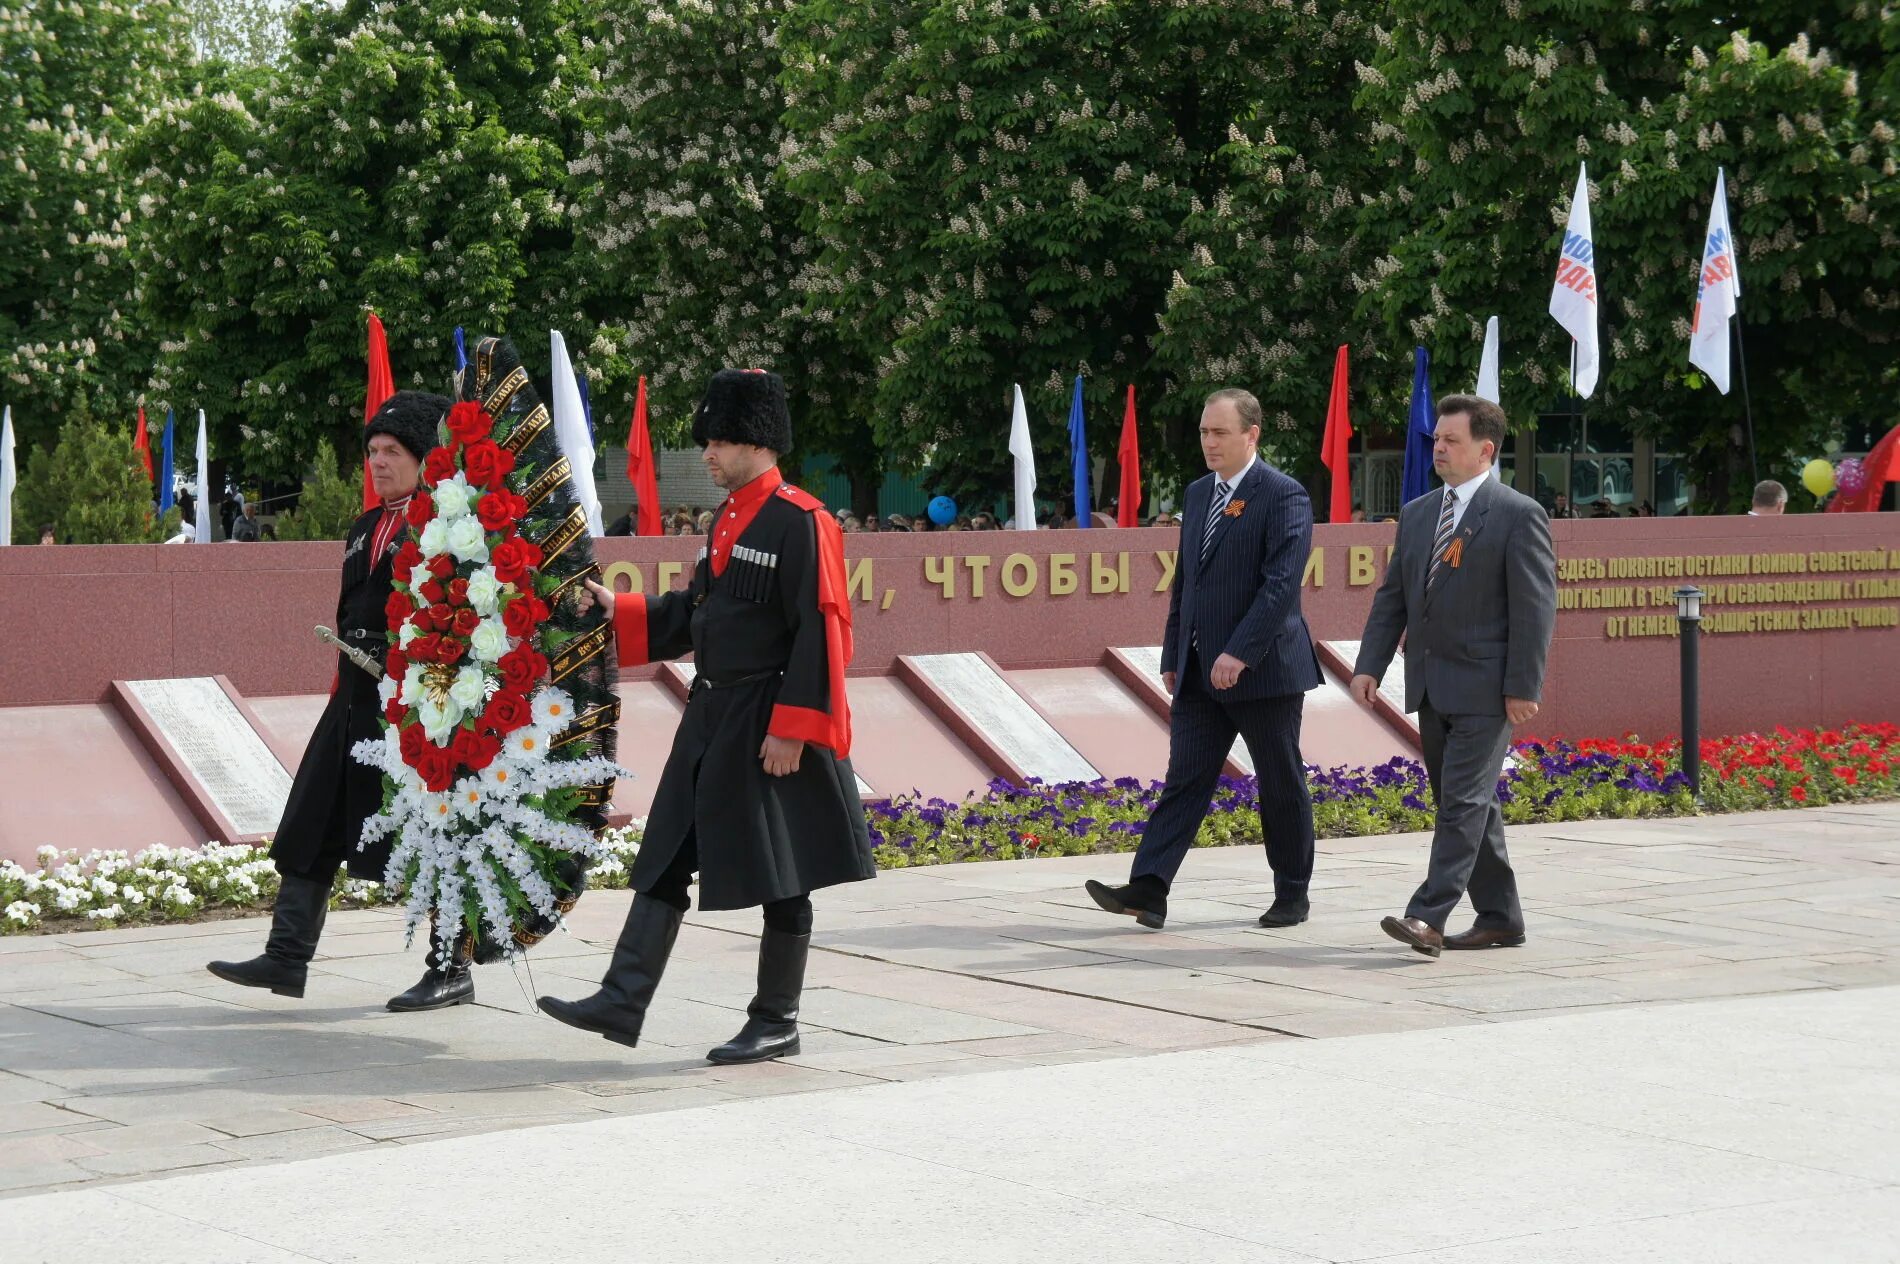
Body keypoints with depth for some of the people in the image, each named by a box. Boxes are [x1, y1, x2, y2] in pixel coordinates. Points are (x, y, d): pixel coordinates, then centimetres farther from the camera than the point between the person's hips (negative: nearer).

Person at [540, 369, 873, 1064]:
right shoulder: (729, 519, 13)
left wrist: (791, 731, -20)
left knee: (781, 881, 2)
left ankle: (776, 1024, 11)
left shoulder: (801, 522, -13)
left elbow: (821, 633, -17)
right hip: (711, 720, 9)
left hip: (768, 727, -9)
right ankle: (622, 1000, 7)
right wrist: (618, 610, 8)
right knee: (666, 859, 6)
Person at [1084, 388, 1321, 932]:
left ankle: (1292, 895, 18)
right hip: (1199, 672, 7)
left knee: (1282, 786, 5)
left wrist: (1240, 653, -26)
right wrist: (1172, 656, 16)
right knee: (1184, 779, -1)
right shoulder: (1198, 494, 13)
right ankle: (1148, 891, -8)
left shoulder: (1283, 496, -10)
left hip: (1263, 668, -6)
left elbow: (1281, 584, -19)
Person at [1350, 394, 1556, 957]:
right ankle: (1499, 919, 19)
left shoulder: (1519, 516, -7)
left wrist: (1523, 688, -16)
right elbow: (1392, 597, 15)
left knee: (1463, 802, -11)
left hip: (1485, 689, -8)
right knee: (1466, 804, 11)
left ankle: (1427, 918, -17)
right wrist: (1369, 665, 3)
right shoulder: (1416, 514, 14)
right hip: (1430, 687, 8)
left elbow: (1535, 608, -11)